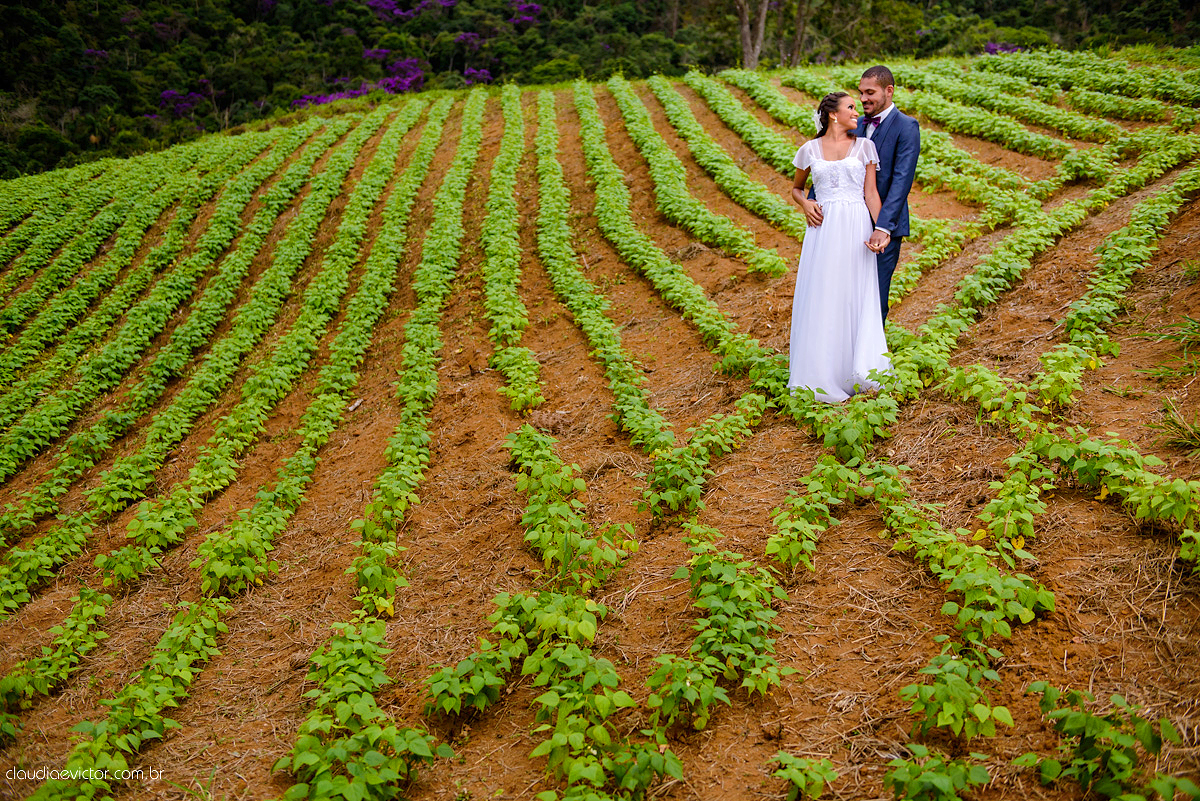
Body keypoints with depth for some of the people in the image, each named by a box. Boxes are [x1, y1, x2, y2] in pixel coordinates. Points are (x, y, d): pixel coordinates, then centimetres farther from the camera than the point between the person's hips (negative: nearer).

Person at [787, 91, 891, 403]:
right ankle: (819, 374, 11)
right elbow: (796, 188, 22)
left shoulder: (864, 146, 8)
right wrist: (805, 204, -1)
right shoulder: (810, 149, 9)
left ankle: (860, 372, 3)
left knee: (857, 298, -2)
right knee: (820, 299, 1)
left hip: (856, 229, 0)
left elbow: (871, 193, 5)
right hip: (823, 229, 1)